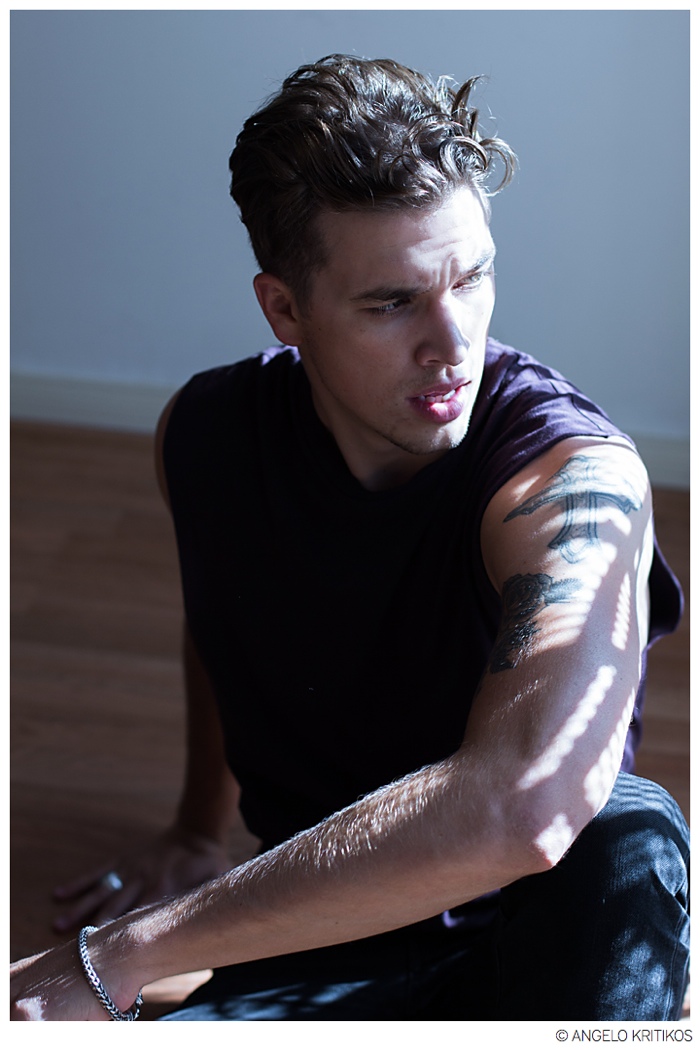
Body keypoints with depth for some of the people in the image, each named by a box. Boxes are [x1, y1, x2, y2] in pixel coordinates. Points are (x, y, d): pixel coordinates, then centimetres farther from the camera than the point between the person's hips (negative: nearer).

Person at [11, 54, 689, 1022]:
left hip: (546, 933, -1)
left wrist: (123, 955, -35)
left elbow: (520, 808, -40)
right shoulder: (205, 435, -4)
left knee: (628, 840, -37)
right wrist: (200, 832, 23)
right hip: (323, 943, 2)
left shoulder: (574, 476, -23)